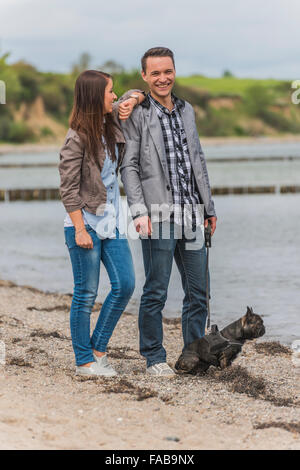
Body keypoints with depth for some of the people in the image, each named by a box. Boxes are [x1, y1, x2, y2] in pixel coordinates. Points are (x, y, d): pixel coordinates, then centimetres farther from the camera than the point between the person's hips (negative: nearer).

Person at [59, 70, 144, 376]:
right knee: (86, 293, -1)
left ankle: (98, 349, 17)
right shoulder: (77, 138, -14)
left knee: (125, 284, 5)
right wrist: (80, 230, -18)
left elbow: (135, 94, 25)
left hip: (111, 221, 8)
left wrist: (132, 101, 2)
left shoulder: (111, 122, 7)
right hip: (85, 223, -8)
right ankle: (84, 361, 9)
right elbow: (68, 188, -14)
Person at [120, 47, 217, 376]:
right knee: (156, 291, -1)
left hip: (191, 216, 6)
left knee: (198, 292, 8)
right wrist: (139, 211, -15)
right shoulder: (136, 114, -2)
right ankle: (154, 358, 10)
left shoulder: (186, 111, 17)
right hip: (158, 216, -6)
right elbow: (129, 167, -6)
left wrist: (208, 207, 21)